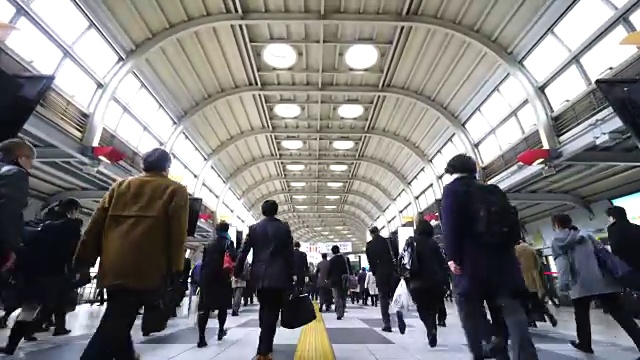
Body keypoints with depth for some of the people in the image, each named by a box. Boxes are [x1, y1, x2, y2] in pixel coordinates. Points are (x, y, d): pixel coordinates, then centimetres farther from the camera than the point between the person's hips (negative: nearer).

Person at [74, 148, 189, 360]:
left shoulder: (120, 186, 16)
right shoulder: (176, 190, 3)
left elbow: (96, 223, 11)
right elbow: (178, 232, -7)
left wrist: (84, 260, 14)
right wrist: (176, 269, -6)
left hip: (112, 266, 5)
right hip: (144, 269, -5)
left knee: (117, 322, 21)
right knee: (116, 326, -3)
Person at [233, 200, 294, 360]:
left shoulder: (254, 228, 3)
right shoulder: (284, 228, -1)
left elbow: (244, 252, 2)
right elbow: (290, 254, -2)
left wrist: (237, 272, 13)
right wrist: (290, 277, 3)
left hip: (260, 275, 3)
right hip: (278, 276, -3)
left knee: (264, 310, 19)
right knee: (271, 313, 1)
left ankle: (265, 347, 31)